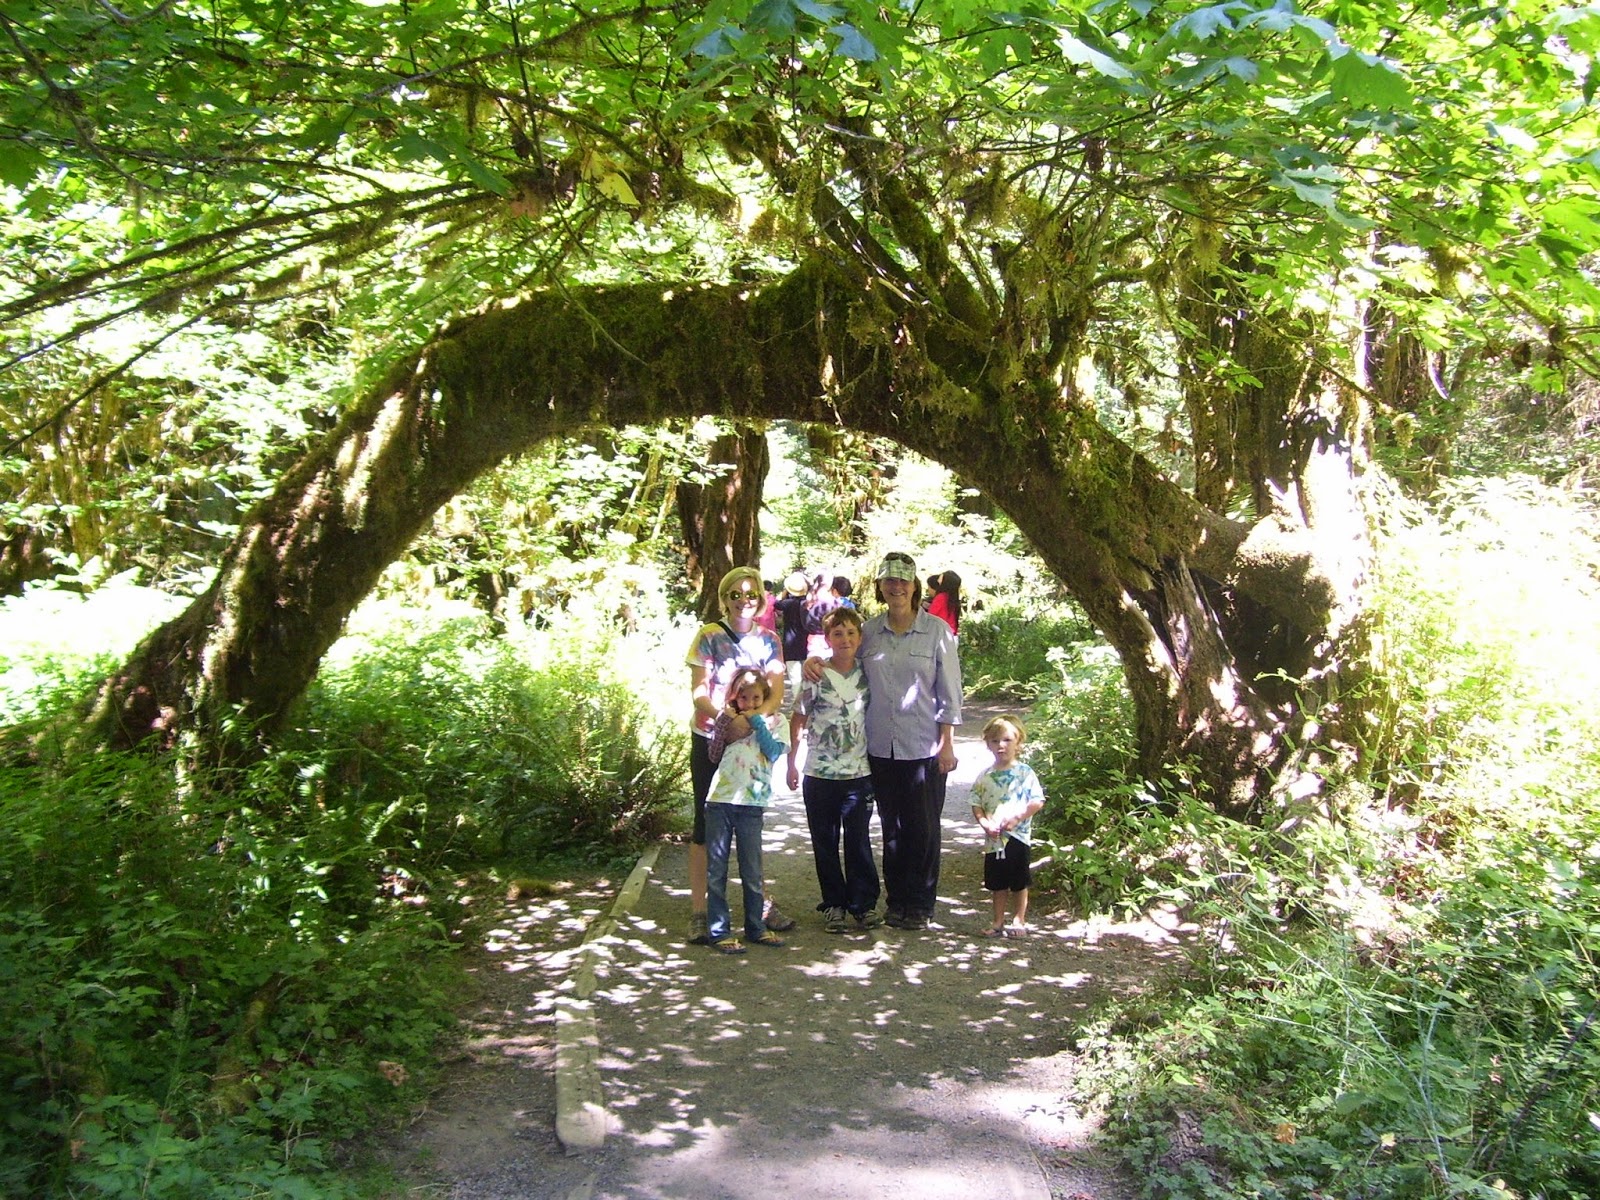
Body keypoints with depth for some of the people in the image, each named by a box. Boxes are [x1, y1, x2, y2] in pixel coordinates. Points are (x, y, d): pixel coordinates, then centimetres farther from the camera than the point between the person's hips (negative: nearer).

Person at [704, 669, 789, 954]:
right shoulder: (728, 721, 9)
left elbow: (774, 752, -9)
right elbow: (713, 756, -1)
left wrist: (757, 722, -8)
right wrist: (728, 731, -12)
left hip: (751, 804, 0)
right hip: (719, 801, 0)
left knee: (752, 870, 10)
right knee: (716, 871, 3)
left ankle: (756, 927, 22)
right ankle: (718, 931, 9)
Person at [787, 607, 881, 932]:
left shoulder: (867, 676, 2)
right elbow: (797, 719, 2)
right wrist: (791, 763, 1)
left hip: (859, 773, 1)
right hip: (820, 774, -1)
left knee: (859, 840, 3)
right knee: (825, 842, 7)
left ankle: (864, 903, 14)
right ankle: (833, 904, 18)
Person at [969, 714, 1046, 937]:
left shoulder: (1025, 773, -6)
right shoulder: (985, 777, 4)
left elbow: (1037, 801, -9)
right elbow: (976, 804, 5)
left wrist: (1017, 818, -18)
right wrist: (985, 823, -12)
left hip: (1018, 836, -3)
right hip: (994, 838, 3)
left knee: (1019, 882, 6)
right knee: (996, 883, 11)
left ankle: (1019, 920, 19)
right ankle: (998, 922, 22)